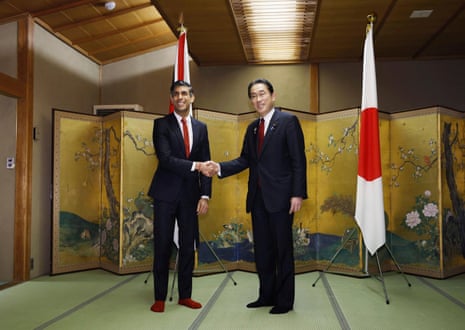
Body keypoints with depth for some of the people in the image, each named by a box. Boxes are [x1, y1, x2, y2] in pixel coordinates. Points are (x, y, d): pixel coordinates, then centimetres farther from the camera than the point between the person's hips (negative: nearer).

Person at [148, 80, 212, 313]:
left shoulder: (201, 128, 10)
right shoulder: (161, 124, -1)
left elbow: (205, 164, 7)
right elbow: (165, 159, -15)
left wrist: (205, 195, -2)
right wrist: (194, 165, -24)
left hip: (190, 194, 4)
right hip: (166, 193, -3)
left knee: (188, 246, 9)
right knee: (163, 246, 3)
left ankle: (185, 295, 23)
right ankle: (160, 298, 15)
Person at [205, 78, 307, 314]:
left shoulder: (288, 121, -4)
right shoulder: (252, 128, 15)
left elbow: (298, 160, -10)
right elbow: (245, 160, 11)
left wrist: (298, 194, -16)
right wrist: (220, 168, -5)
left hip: (280, 197, -6)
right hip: (258, 197, 7)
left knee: (283, 250, 4)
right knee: (262, 249, 13)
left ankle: (284, 300, 18)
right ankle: (266, 295, 28)